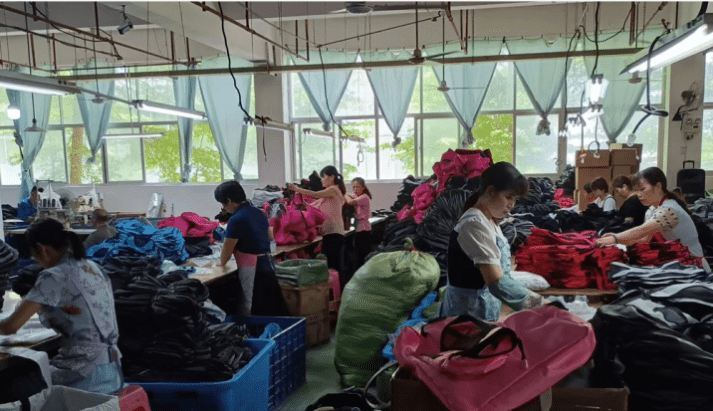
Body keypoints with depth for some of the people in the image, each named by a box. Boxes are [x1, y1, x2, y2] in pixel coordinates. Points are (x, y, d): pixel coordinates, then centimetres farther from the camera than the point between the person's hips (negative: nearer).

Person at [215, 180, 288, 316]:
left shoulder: (236, 220, -15)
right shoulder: (259, 213, 8)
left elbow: (225, 256, -8)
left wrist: (221, 263, 14)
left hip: (252, 271, -8)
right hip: (268, 266, 8)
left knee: (256, 315, 1)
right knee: (273, 312, 14)